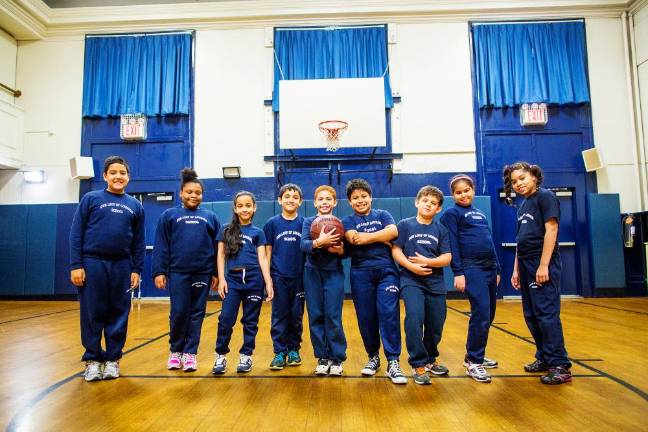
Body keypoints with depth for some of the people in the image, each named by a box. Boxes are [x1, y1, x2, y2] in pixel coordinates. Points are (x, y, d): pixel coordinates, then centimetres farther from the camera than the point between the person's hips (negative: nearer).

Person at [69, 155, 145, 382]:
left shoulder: (135, 206, 9)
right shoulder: (91, 198, 3)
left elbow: (139, 242, 10)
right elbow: (76, 234, 0)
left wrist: (136, 270, 5)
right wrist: (75, 265, -7)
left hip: (122, 265, 2)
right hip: (93, 263, -2)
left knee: (118, 314, 6)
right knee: (92, 314, 4)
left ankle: (113, 359, 19)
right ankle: (93, 359, 17)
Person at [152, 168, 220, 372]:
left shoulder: (210, 217, 9)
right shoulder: (169, 215, 6)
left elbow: (217, 247, 9)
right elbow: (161, 246, 2)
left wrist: (216, 273, 5)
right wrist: (159, 272, -5)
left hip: (203, 273, 1)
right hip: (177, 272, -1)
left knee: (197, 314, 6)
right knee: (179, 312, 1)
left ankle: (190, 353, 17)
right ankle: (175, 350, 21)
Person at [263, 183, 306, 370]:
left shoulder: (304, 223, 3)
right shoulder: (272, 223, 2)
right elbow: (267, 252, 4)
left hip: (299, 277, 1)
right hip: (279, 277, -1)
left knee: (296, 316, 9)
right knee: (279, 316, 3)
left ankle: (294, 350, 23)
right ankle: (279, 352, 13)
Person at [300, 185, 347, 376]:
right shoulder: (309, 222, 2)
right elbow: (303, 245, -15)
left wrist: (341, 250, -19)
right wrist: (319, 242, -34)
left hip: (334, 273, -1)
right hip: (313, 273, 1)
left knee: (333, 317, -3)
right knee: (316, 317, 5)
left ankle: (337, 358, 11)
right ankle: (322, 358, 18)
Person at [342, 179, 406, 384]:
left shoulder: (383, 215, 14)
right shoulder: (347, 221, 11)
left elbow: (393, 231, -6)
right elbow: (353, 239, -10)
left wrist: (367, 237, -12)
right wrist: (383, 240, -8)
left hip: (386, 270, 0)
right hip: (361, 273, 1)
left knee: (389, 314, -10)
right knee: (366, 317, 5)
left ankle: (393, 362, -5)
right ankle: (373, 357, 22)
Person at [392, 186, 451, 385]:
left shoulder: (441, 230, 8)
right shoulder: (405, 225, 2)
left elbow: (447, 258, 2)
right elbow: (396, 251, -4)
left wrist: (427, 261, -14)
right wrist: (412, 266, -17)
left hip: (435, 282, 3)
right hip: (411, 280, -3)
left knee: (436, 324, 8)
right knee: (414, 317, -21)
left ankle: (430, 358, 34)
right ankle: (419, 365, -6)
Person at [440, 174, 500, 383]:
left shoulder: (480, 214, 21)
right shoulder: (452, 213, 0)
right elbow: (452, 245, -8)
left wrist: (497, 269, 19)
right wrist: (458, 273, -14)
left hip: (489, 268, 8)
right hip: (471, 270, -7)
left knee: (488, 315, 10)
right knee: (481, 314, -13)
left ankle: (475, 355, 24)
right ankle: (474, 362, -2)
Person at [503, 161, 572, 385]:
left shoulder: (545, 196, -6)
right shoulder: (522, 206, 16)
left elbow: (551, 229, -14)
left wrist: (544, 265, -19)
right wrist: (516, 269, 13)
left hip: (542, 264, -8)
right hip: (526, 265, 8)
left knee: (547, 313, -8)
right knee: (531, 315, 11)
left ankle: (560, 365, -1)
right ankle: (544, 357, 22)